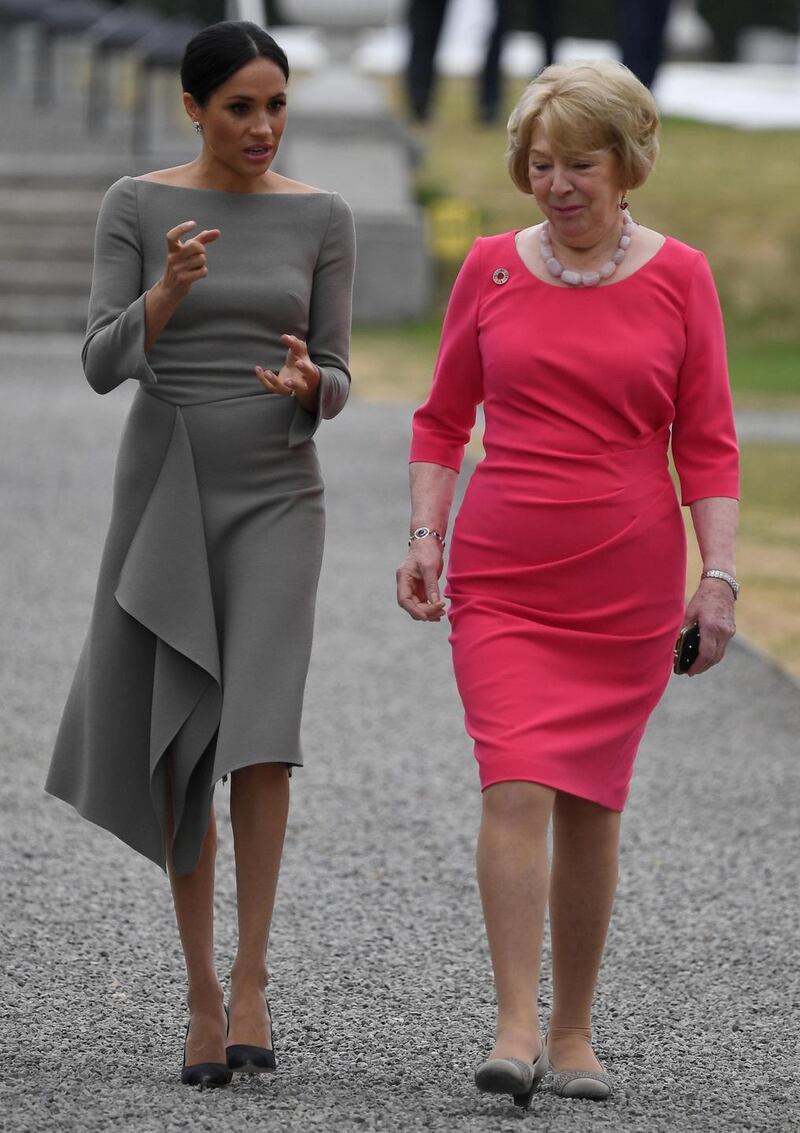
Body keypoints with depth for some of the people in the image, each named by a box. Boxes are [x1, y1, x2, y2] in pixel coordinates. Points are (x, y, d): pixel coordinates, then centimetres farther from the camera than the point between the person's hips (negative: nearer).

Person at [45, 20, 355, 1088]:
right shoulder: (136, 206, 0)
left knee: (259, 724, -19)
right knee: (181, 744, 4)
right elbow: (103, 365, -8)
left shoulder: (323, 218, 3)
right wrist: (168, 293, -27)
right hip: (163, 487, 0)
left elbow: (336, 387, 3)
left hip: (275, 494, 0)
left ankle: (250, 982, -11)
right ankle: (201, 984, 18)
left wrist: (307, 384, -22)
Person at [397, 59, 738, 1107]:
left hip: (627, 584, 0)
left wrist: (720, 577, -5)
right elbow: (443, 421, 12)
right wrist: (425, 536, 0)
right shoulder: (492, 269, 4)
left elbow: (707, 444, 2)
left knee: (591, 806, 6)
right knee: (516, 787, -14)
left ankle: (573, 1033, 18)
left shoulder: (678, 278, 1)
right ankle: (515, 1029, -16)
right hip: (502, 577, 0)